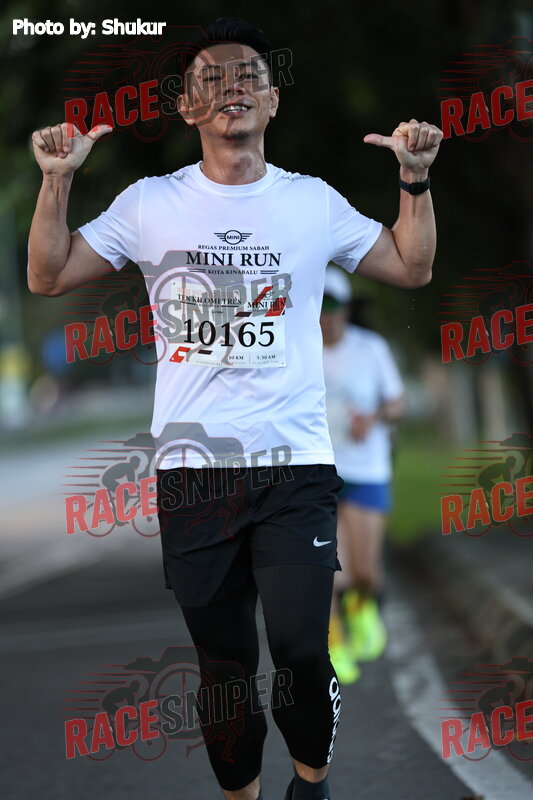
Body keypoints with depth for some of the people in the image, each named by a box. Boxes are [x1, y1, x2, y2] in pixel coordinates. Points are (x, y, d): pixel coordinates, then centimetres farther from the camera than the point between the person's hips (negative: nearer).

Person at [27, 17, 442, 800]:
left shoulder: (313, 202, 6)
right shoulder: (150, 204, 4)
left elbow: (412, 268, 15)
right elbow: (48, 276, 7)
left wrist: (416, 179, 3)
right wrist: (57, 181, -4)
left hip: (296, 467, -1)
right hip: (193, 470, 1)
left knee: (300, 650, -14)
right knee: (225, 663, 7)